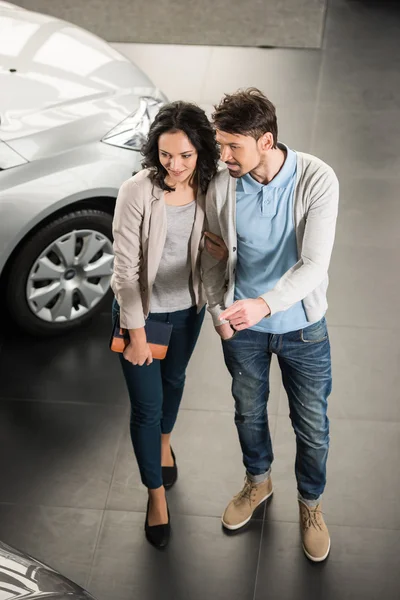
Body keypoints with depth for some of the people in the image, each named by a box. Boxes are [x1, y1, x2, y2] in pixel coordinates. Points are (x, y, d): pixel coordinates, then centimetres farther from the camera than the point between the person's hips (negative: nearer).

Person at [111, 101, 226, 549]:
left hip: (187, 307, 4)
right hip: (141, 310, -4)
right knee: (146, 405, 5)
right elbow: (126, 268, -20)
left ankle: (164, 442, 58)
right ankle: (156, 493, 27)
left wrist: (219, 254, -21)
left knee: (173, 380, 27)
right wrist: (137, 334, -16)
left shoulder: (208, 188, -13)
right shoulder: (137, 192, -27)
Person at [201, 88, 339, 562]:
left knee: (312, 425, 14)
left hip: (302, 327, -2)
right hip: (242, 327, 2)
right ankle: (258, 482, 52)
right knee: (248, 412, 23)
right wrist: (218, 311, -8)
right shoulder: (222, 186, -16)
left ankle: (310, 503, 41)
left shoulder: (317, 180, -24)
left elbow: (314, 265, -29)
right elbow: (212, 254, 1)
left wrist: (264, 304, -44)